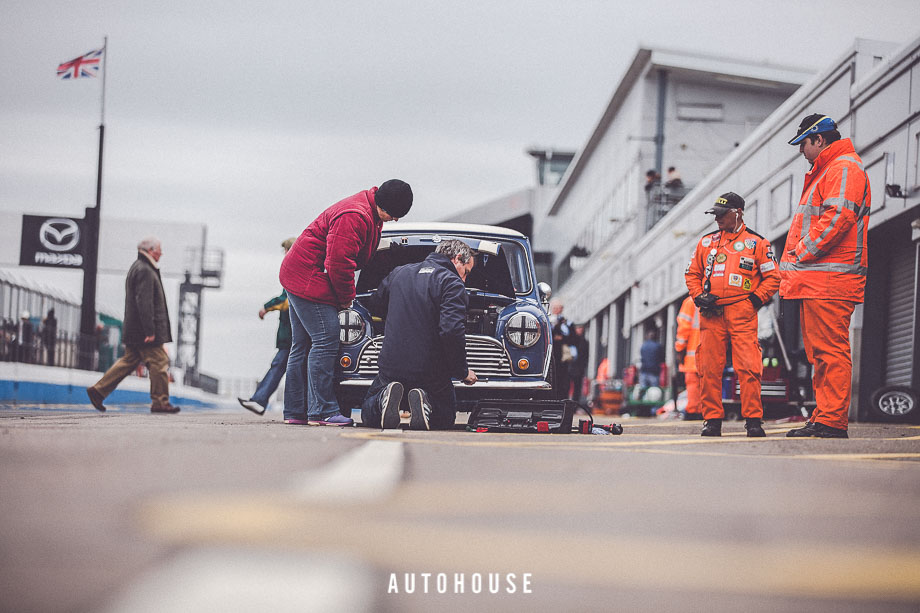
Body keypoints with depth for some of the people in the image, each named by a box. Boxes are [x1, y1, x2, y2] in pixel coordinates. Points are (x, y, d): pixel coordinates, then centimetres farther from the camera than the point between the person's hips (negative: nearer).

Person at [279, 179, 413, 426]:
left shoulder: (372, 216, 10)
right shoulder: (355, 217, -24)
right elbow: (338, 262, -26)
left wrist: (346, 295, 11)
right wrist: (347, 297, -13)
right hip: (309, 280, -11)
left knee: (302, 346, 12)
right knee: (325, 342, -12)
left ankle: (295, 411, 16)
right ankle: (322, 411, -13)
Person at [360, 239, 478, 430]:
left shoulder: (398, 273, 9)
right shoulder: (452, 283, -10)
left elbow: (375, 305, 25)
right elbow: (452, 330, -22)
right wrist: (462, 372, -11)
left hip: (391, 366, 4)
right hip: (431, 371, -4)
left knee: (368, 416, 22)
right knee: (445, 419, 20)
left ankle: (385, 399, -13)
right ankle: (425, 402, -14)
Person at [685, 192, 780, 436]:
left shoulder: (756, 243, 6)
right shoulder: (706, 242, 16)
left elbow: (772, 277, 6)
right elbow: (692, 273, 21)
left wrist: (755, 300, -4)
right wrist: (699, 297, 5)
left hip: (742, 314, -3)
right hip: (711, 314, 3)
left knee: (748, 367, -11)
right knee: (709, 368, 0)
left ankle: (753, 419, -6)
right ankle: (712, 419, 7)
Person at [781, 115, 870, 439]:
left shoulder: (843, 169, -7)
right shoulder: (824, 172, 26)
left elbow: (838, 217, -20)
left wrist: (802, 254, -17)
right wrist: (796, 264, 17)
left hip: (828, 279, -11)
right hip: (815, 281, 11)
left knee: (831, 350, -12)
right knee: (821, 352, 11)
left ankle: (832, 421, -13)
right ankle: (823, 418, 14)